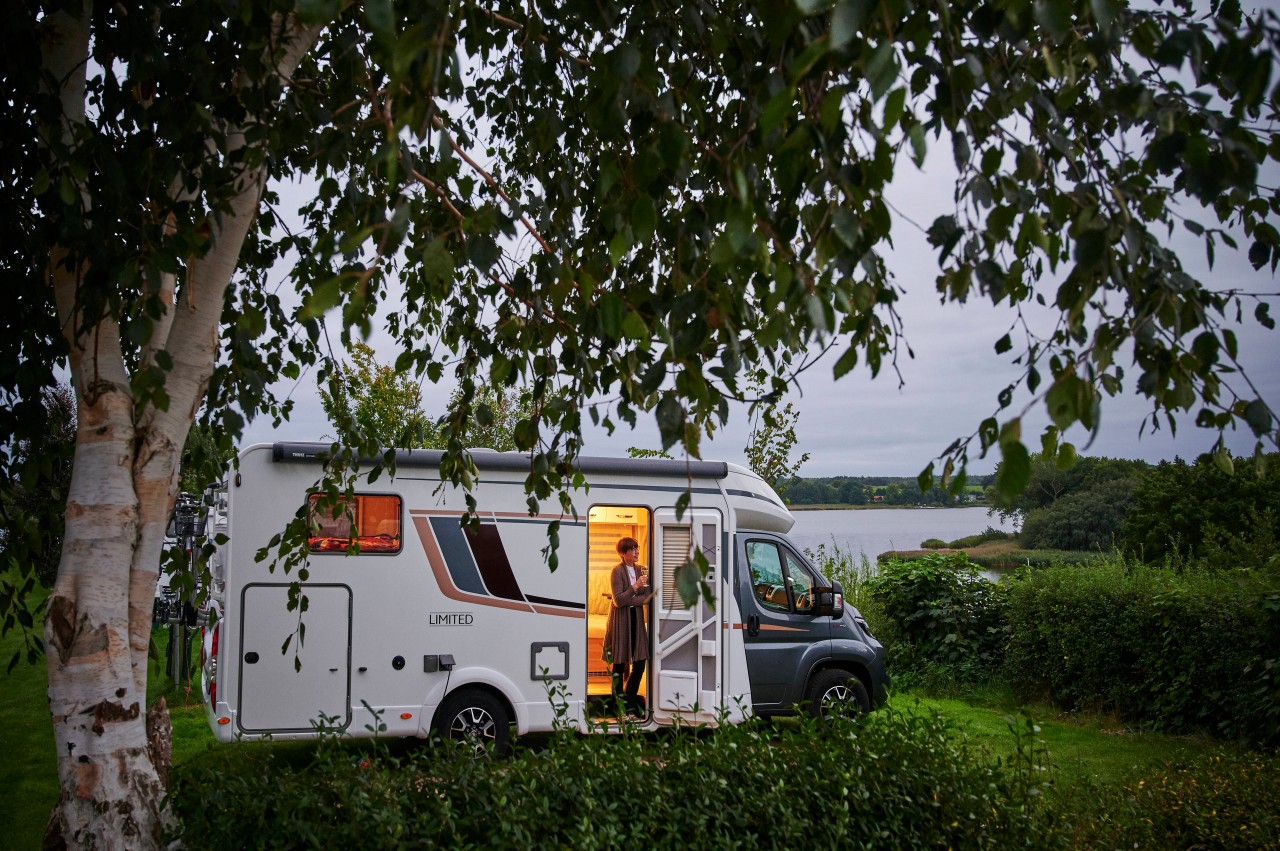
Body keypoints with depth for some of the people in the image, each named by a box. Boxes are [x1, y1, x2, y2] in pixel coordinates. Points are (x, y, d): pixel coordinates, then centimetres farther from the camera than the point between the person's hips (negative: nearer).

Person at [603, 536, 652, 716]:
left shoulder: (641, 570, 9)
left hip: (636, 620, 6)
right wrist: (635, 587, -27)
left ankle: (630, 701, 18)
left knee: (640, 664, 5)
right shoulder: (617, 571, -9)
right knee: (620, 665, 0)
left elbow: (648, 597, 0)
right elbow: (618, 600, -16)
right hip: (620, 620, -6)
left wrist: (629, 600, -13)